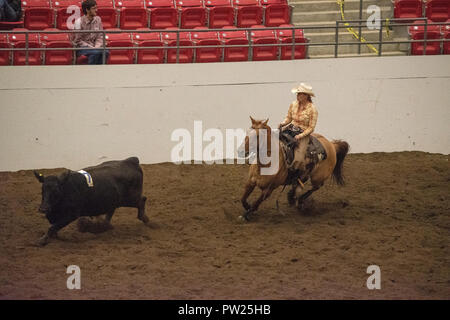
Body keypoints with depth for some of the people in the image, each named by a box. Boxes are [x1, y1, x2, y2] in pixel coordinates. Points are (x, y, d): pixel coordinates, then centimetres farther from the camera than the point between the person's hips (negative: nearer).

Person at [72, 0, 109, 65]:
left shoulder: (98, 19, 5)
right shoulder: (79, 22, -11)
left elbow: (100, 36, 8)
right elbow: (78, 41, -9)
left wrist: (97, 46, -13)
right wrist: (92, 48, -17)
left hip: (93, 46, 5)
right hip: (81, 47, -5)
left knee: (105, 52, -28)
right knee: (96, 52, -35)